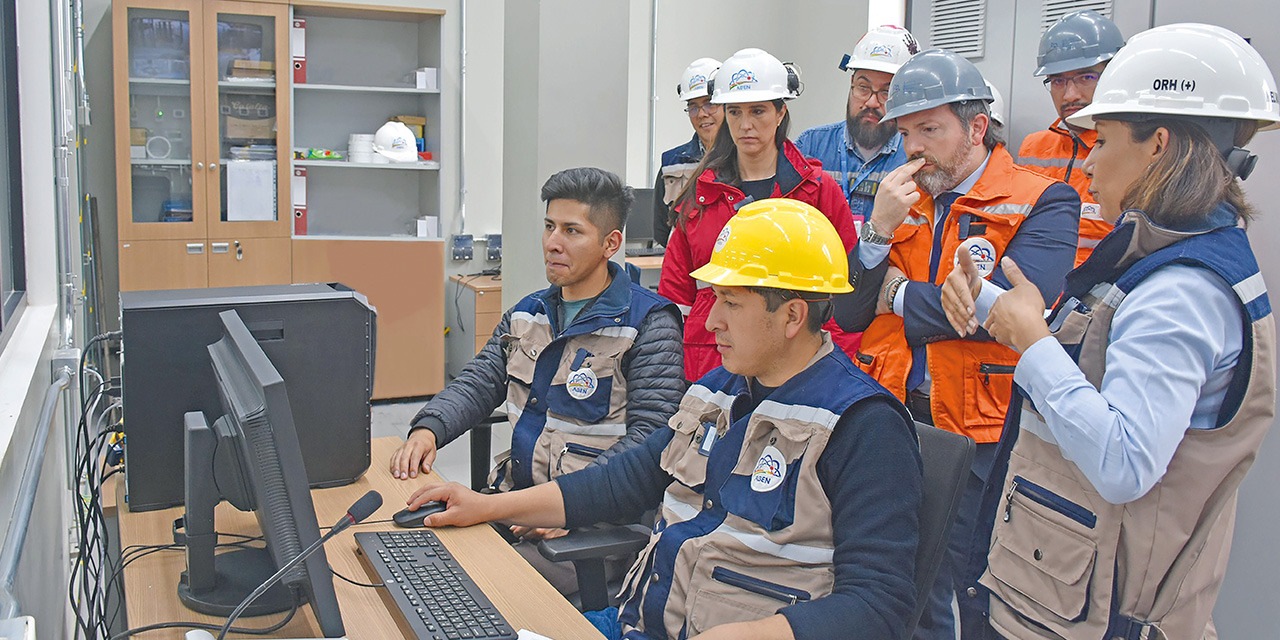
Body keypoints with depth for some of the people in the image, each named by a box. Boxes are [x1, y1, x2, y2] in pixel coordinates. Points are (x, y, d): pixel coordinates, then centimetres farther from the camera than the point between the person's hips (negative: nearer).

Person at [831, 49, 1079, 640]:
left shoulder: (1043, 203, -4)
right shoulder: (900, 202, 11)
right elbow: (847, 314, 5)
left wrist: (900, 296, -7)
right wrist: (880, 231, -11)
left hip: (980, 434, -4)